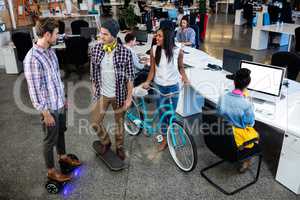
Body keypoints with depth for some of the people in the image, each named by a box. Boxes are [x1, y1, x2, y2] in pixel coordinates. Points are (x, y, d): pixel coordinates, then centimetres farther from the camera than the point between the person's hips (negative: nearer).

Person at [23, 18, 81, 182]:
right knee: (50, 139, 10)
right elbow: (34, 91, -23)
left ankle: (62, 156, 49)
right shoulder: (32, 59, -27)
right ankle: (51, 171, 29)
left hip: (59, 103, 8)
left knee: (61, 132, 26)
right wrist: (46, 113, -18)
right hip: (49, 107, -8)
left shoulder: (50, 51, 2)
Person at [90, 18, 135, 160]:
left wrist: (129, 98, -9)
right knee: (95, 122, 8)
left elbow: (130, 77, -10)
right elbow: (93, 73, 4)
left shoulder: (125, 52, -16)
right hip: (101, 94, 3)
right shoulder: (95, 50, -7)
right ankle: (105, 142, 37)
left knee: (119, 122, 15)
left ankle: (119, 147, 40)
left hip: (119, 95, -2)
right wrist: (94, 90, 7)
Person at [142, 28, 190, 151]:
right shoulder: (154, 50, -11)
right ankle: (164, 138, 29)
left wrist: (186, 79, -14)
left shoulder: (178, 51, -14)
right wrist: (148, 82, -17)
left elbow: (181, 67, 2)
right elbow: (152, 69, -3)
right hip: (159, 86, 1)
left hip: (173, 87, -1)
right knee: (162, 114, 11)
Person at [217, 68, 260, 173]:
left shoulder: (223, 98, -16)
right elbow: (251, 123, -11)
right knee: (256, 135, 30)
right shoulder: (246, 104, -28)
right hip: (239, 137, -5)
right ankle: (246, 162, 36)